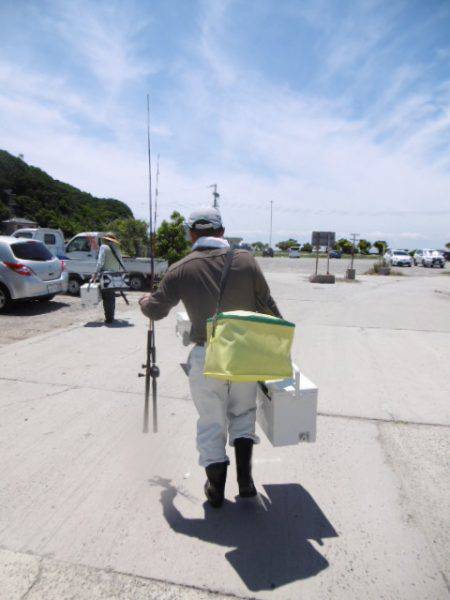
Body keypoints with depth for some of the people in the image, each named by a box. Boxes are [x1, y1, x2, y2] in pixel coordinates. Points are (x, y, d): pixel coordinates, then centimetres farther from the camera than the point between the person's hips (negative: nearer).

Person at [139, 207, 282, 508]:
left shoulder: (182, 269, -5)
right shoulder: (245, 260, -3)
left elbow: (156, 310, 5)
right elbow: (267, 305, 0)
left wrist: (145, 300, 27)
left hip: (206, 357, -1)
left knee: (211, 422, 15)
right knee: (243, 413, 23)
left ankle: (216, 488, 27)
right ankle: (245, 478, 22)